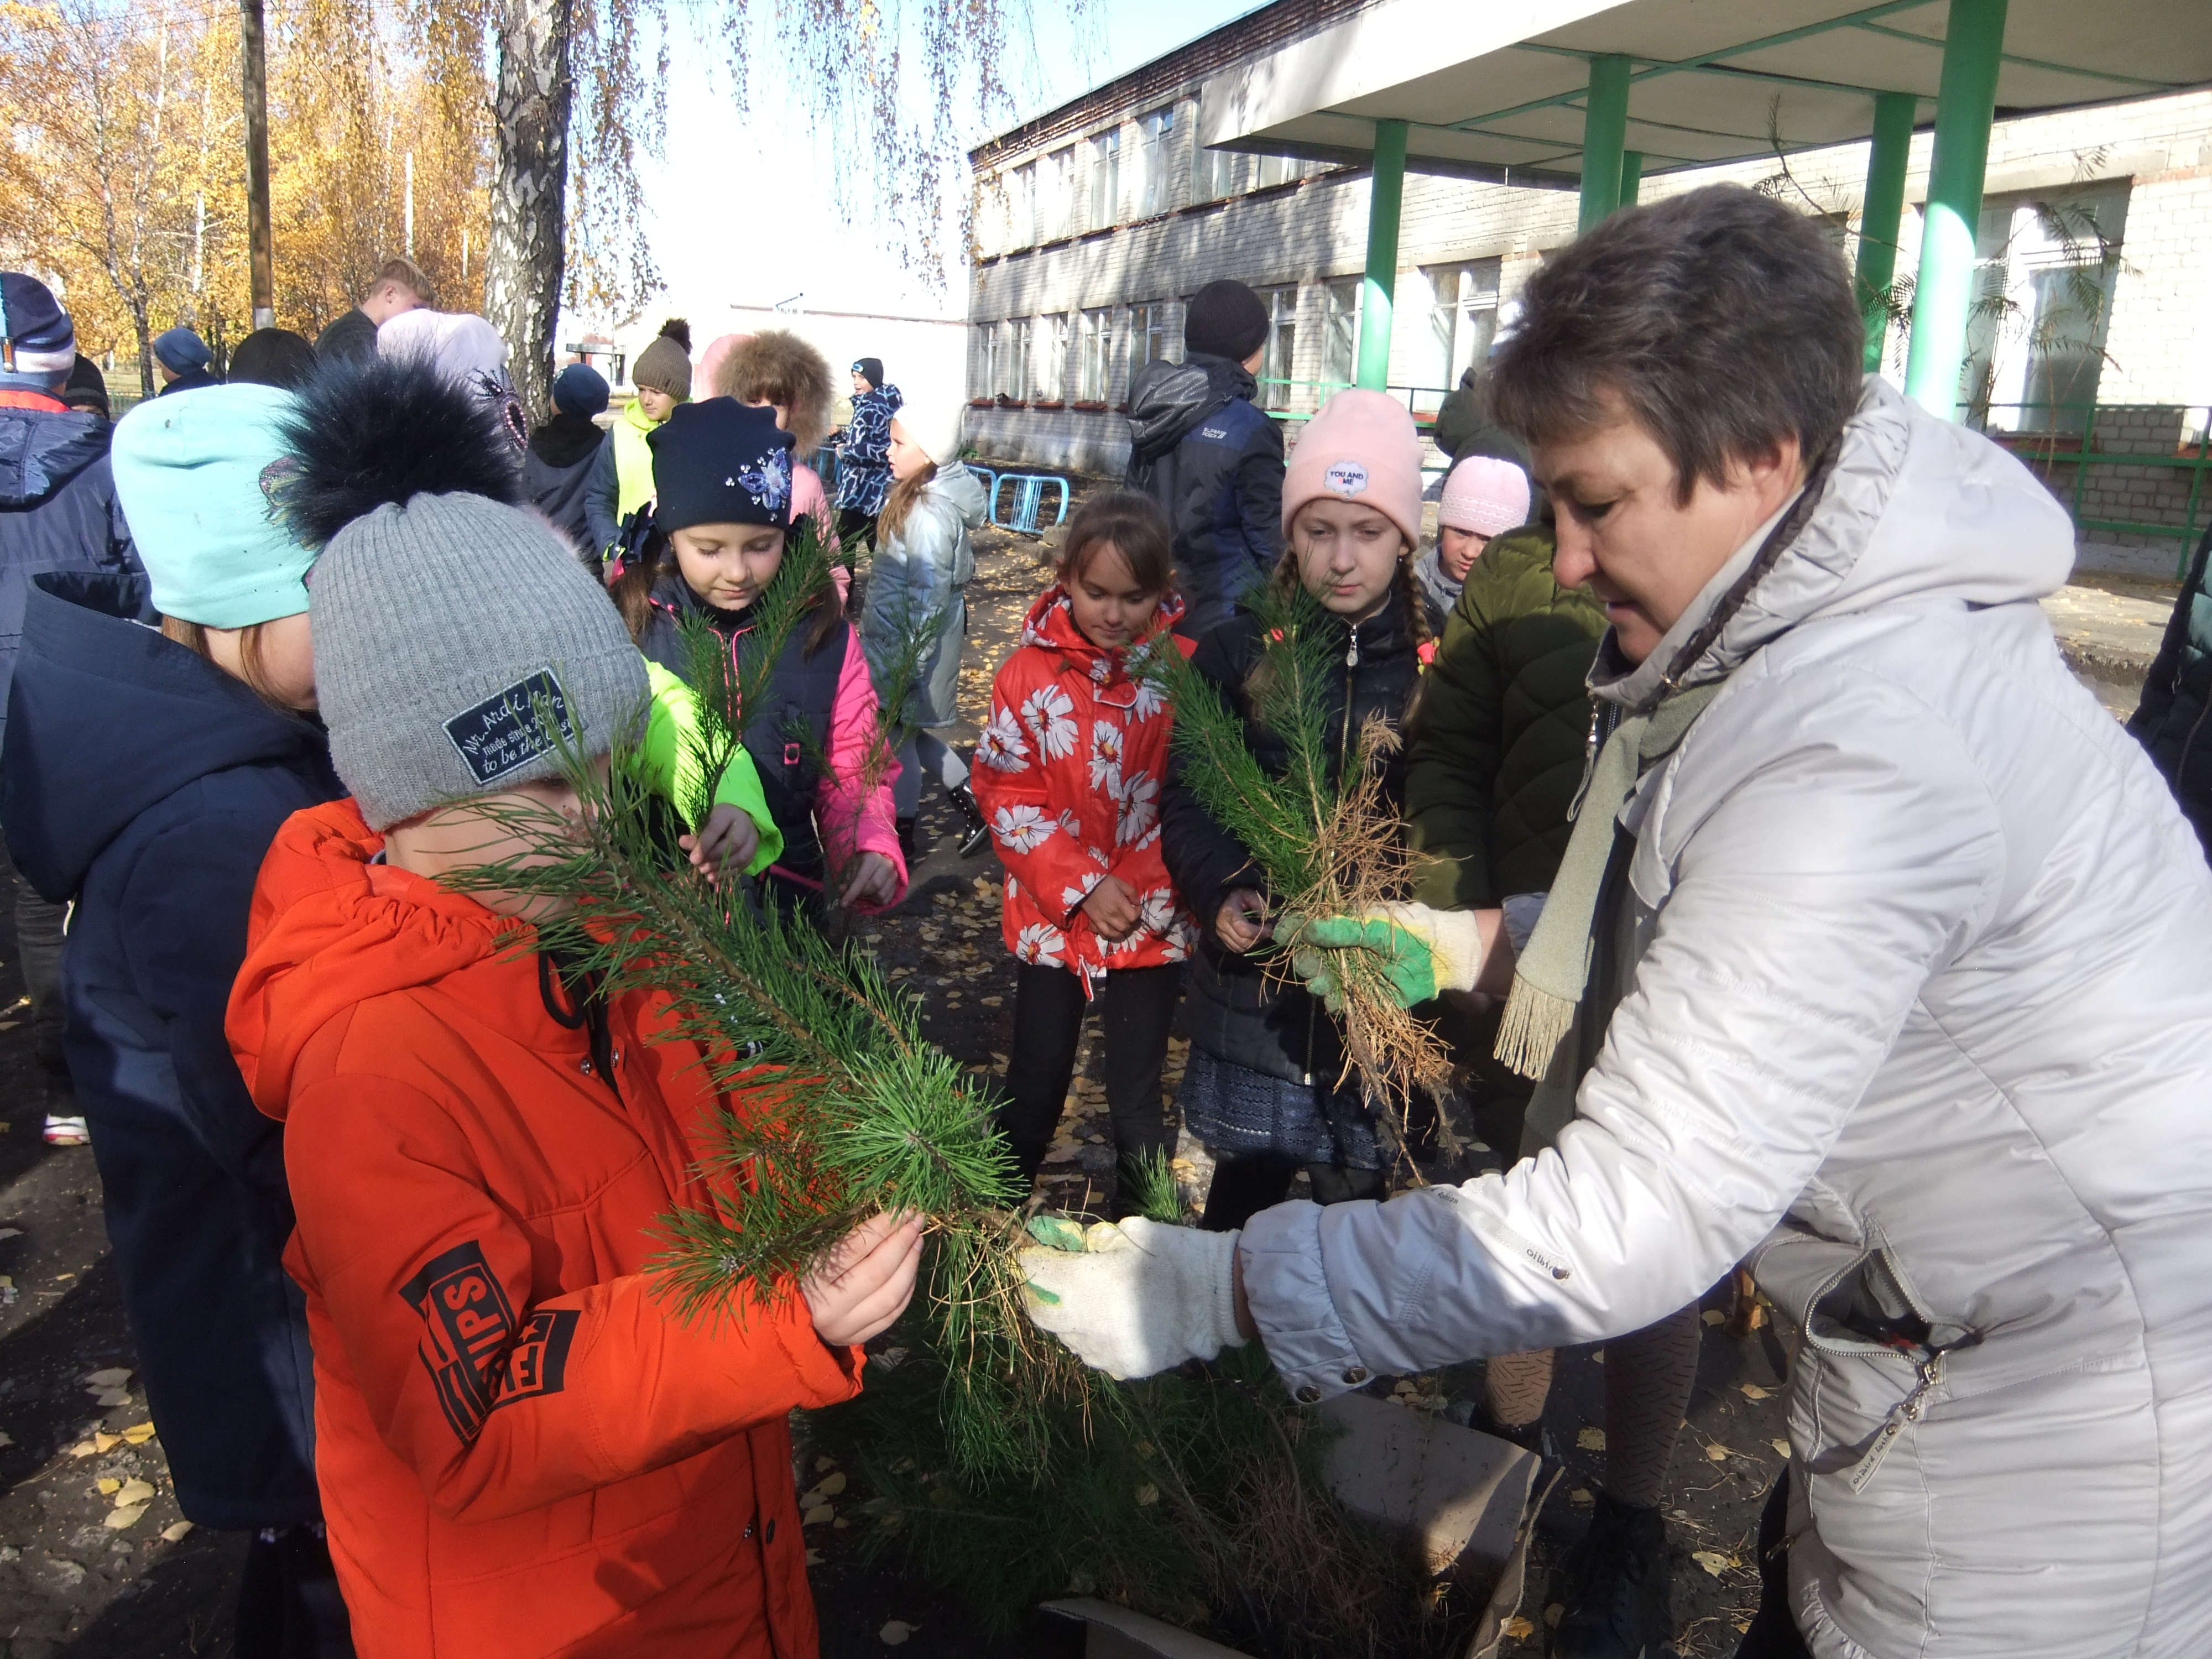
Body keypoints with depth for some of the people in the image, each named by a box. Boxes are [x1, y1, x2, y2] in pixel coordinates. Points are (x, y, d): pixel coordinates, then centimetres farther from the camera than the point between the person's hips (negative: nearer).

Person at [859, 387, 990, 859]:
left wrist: (904, 668, -22)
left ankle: (901, 840, 23)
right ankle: (976, 808, 29)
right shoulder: (920, 496, 5)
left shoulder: (931, 514, -25)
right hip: (894, 637, 9)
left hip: (910, 645, -9)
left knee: (898, 733, 6)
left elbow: (927, 599, -25)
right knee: (909, 731, 20)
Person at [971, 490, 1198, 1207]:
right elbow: (1005, 794, -7)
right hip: (1052, 918, 1)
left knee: (1138, 1093, 13)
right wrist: (1082, 886, -16)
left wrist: (1137, 890, -18)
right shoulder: (1031, 672, -7)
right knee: (1035, 1082, 17)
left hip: (1152, 924, -1)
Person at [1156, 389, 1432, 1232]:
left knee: (1359, 1200, 10)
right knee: (1243, 1196, 14)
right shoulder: (1237, 653, 2)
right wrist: (1221, 895, -14)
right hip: (1255, 985, 1)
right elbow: (1183, 799, 3)